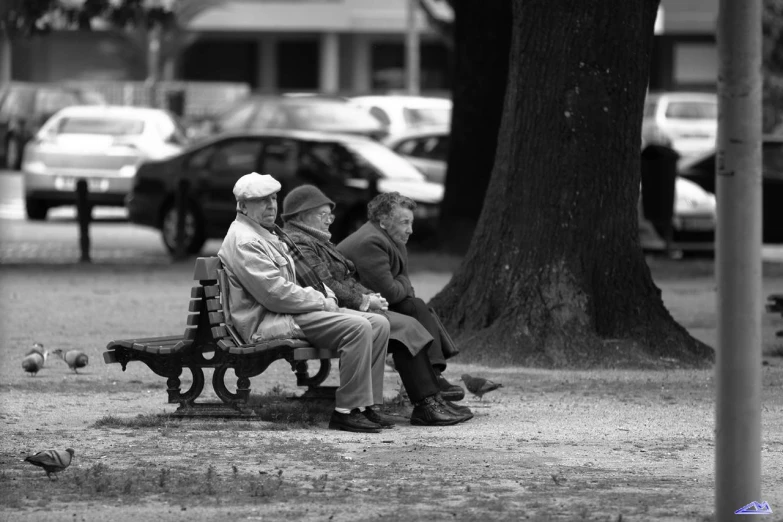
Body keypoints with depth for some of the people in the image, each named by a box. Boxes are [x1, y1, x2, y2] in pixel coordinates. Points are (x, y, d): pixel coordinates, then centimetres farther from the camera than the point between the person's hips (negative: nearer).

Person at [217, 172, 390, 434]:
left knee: (378, 323, 0)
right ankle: (346, 411, -23)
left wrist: (328, 298, 4)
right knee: (357, 327, -26)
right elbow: (275, 293, -21)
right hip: (267, 322, -11)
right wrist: (321, 301, -12)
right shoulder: (243, 241, -13)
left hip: (292, 311, 11)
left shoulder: (270, 235, 23)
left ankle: (365, 406, -2)